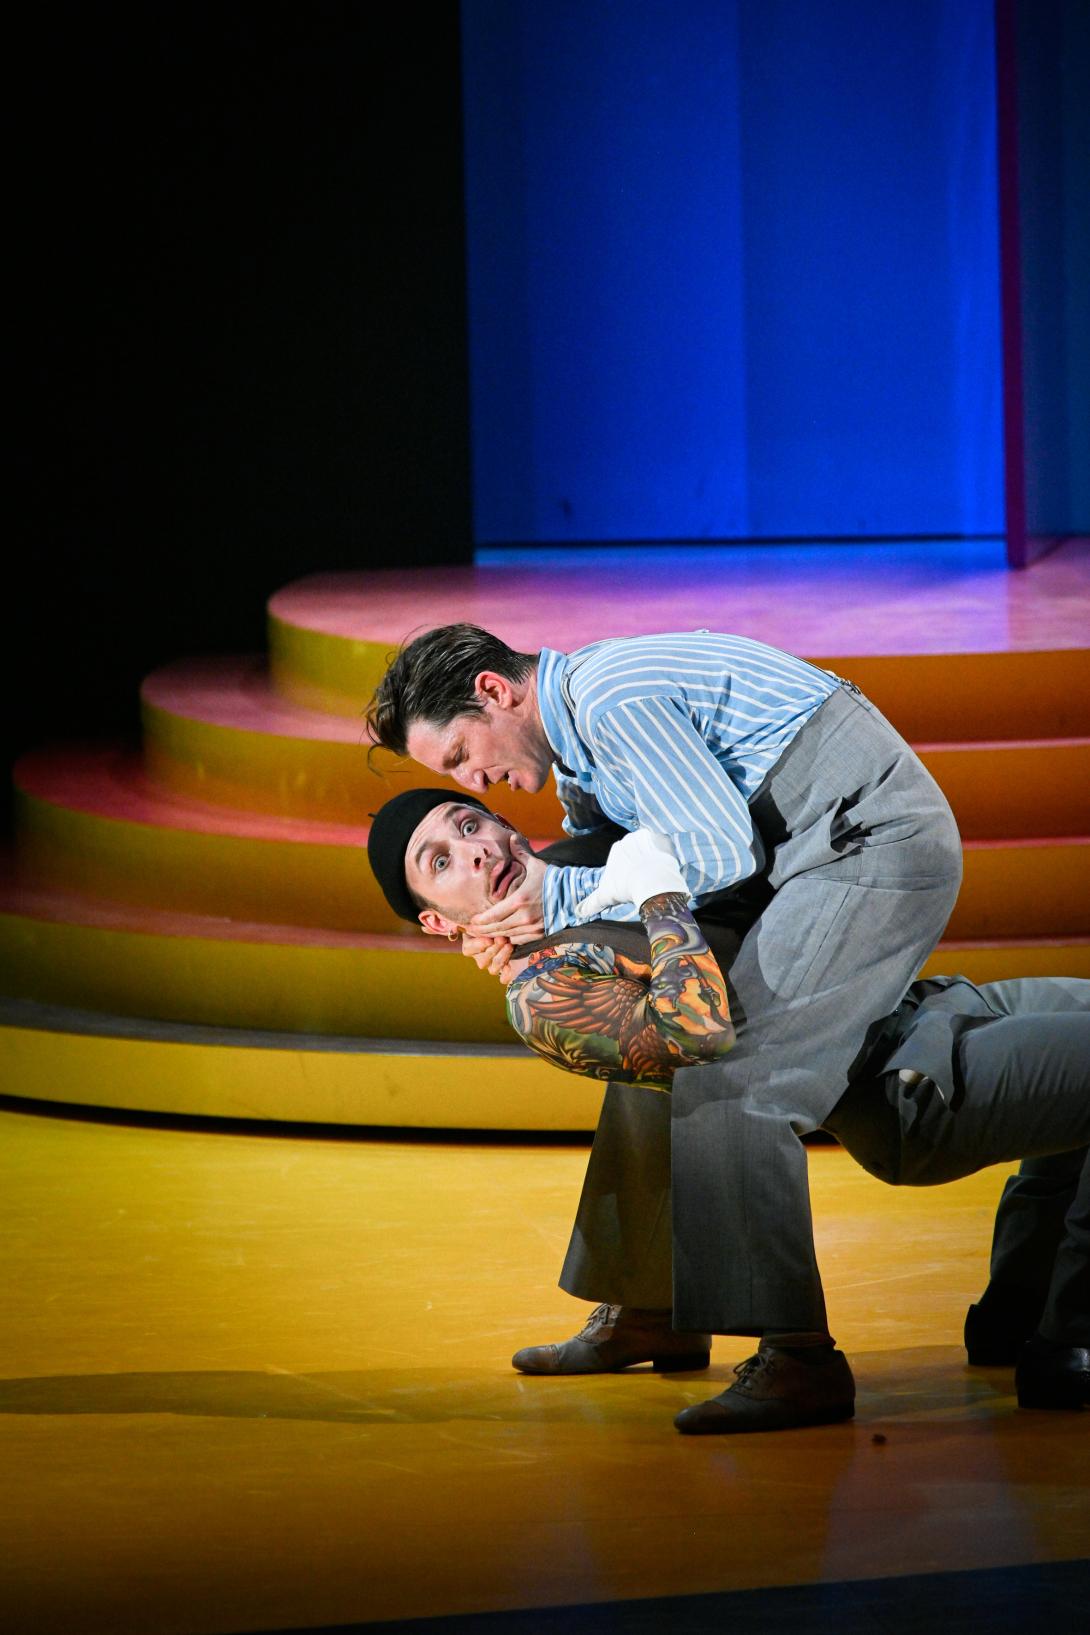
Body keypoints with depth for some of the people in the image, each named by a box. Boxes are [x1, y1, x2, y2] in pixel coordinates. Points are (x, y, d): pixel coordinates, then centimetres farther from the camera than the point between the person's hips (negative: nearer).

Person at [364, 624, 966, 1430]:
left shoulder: (613, 699, -18)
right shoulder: (577, 730, 15)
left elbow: (721, 850, -22)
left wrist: (560, 898, -14)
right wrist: (517, 920, 4)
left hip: (875, 844, -11)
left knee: (729, 1084, -18)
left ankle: (800, 1359, -22)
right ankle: (651, 1310, 22)